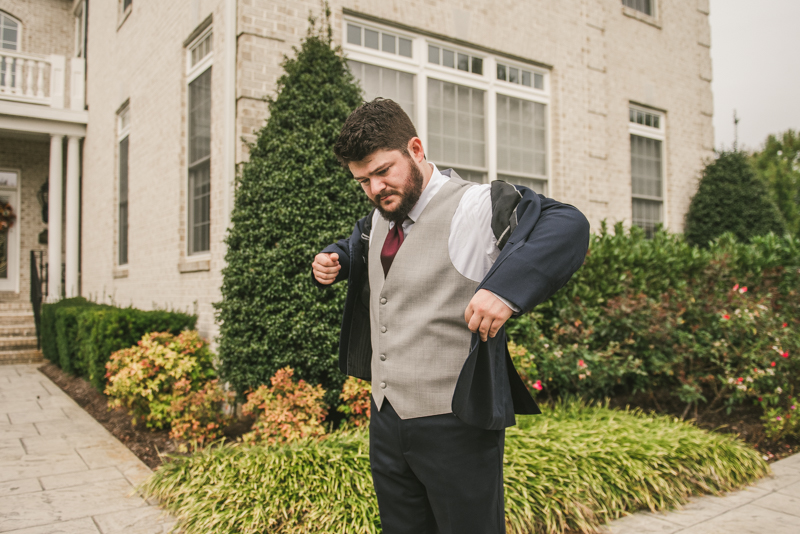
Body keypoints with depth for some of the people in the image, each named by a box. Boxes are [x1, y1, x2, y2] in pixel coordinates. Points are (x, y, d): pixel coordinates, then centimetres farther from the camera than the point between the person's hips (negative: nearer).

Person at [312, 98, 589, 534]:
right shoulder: (379, 219, 8)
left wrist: (504, 288, -43)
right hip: (386, 419, 8)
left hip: (456, 425, -7)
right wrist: (332, 260, 10)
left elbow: (567, 225, -29)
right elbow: (357, 243, 32)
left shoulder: (476, 208, -16)